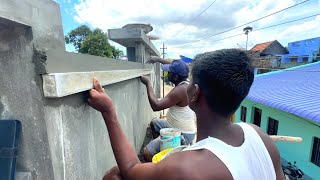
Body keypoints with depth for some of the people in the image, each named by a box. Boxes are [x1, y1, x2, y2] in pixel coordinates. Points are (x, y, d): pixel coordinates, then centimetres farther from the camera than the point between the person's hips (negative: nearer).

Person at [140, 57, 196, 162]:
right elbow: (176, 68, 18)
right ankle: (158, 147, 41)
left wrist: (148, 83, -21)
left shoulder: (180, 90, -29)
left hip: (182, 134, -10)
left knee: (147, 153, -19)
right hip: (178, 127, 10)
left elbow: (156, 106, -30)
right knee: (154, 123, 30)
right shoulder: (185, 82, -2)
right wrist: (159, 59, 14)